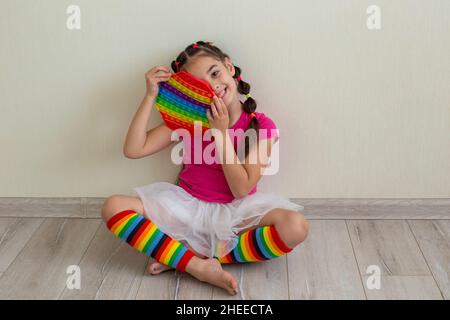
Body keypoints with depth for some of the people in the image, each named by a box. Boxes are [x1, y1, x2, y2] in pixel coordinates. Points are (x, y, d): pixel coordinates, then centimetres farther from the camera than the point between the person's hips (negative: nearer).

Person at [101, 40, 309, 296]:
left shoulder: (261, 127, -9)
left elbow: (241, 189, -15)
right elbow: (133, 150, -10)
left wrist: (221, 132, -20)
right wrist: (151, 96, -16)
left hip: (234, 212, -1)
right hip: (186, 205, 2)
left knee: (296, 227, -32)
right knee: (114, 207, -21)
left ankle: (178, 257, -25)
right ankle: (198, 266, -26)